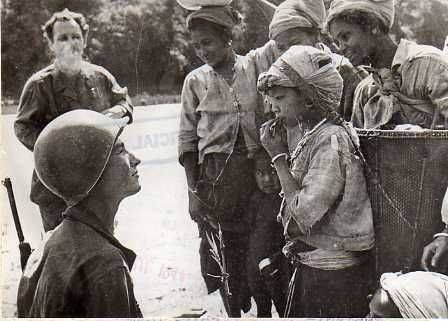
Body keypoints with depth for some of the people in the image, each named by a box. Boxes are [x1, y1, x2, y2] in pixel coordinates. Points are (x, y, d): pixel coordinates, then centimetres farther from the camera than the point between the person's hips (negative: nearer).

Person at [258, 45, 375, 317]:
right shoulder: (315, 135, 7)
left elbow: (303, 216, -24)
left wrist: (279, 157, -18)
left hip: (333, 274, -8)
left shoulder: (331, 140, -21)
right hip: (311, 264, 8)